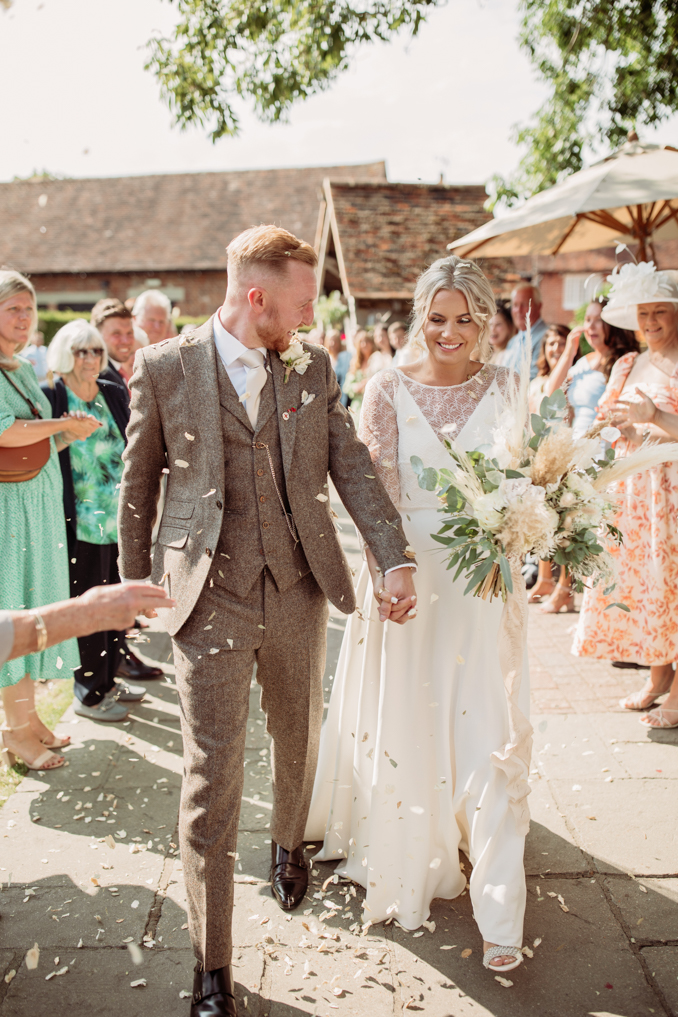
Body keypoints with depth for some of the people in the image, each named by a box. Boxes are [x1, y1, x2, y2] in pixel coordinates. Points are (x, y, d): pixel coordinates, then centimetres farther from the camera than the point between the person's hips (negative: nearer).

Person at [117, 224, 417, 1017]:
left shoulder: (313, 368, 4)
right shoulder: (163, 369, -4)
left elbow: (352, 467, -1)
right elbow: (137, 484, 3)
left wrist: (395, 558, -12)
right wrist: (135, 585, 9)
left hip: (298, 590, 4)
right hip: (209, 595, -3)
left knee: (298, 738, 21)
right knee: (211, 774, 0)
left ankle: (287, 842, 54)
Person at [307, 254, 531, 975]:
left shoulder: (505, 388, 1)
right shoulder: (388, 391, -3)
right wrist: (389, 578, -17)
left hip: (483, 582, 1)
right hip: (408, 576, 0)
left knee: (486, 734, 2)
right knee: (403, 724, 11)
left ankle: (498, 910, 14)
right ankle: (407, 862, 36)